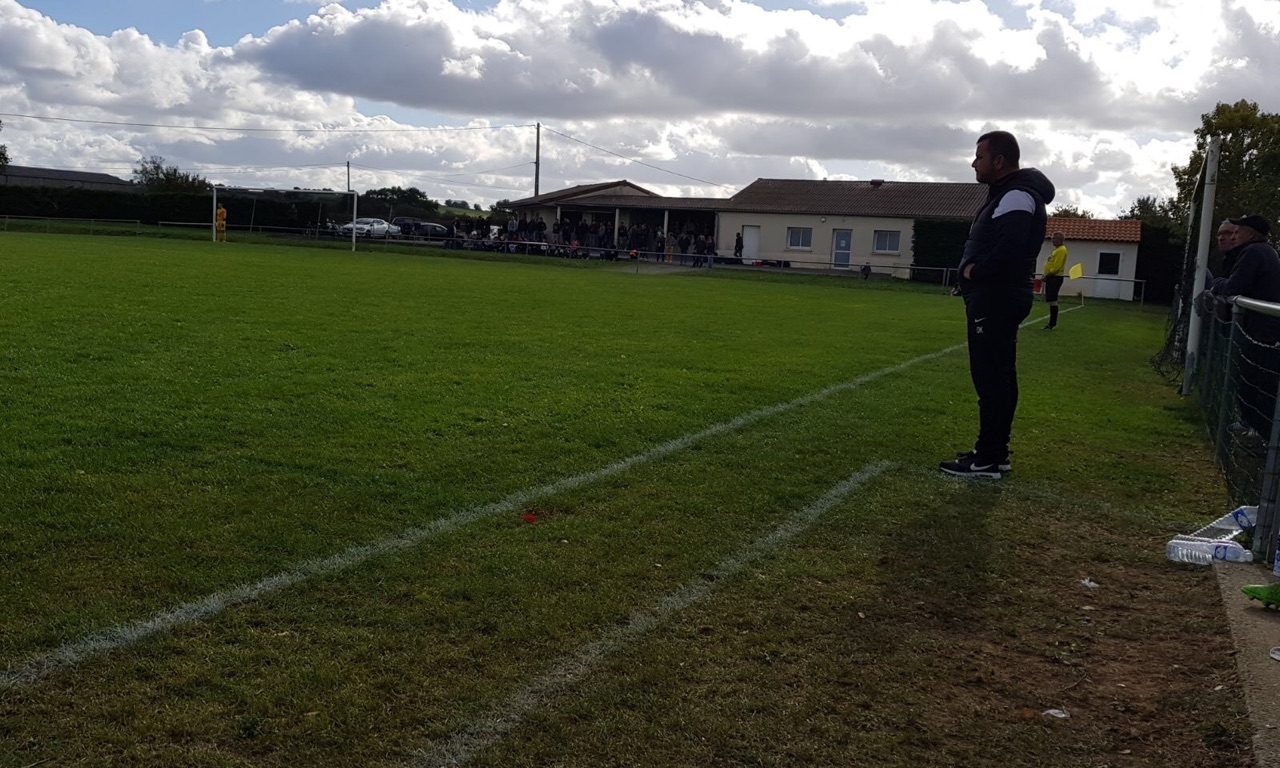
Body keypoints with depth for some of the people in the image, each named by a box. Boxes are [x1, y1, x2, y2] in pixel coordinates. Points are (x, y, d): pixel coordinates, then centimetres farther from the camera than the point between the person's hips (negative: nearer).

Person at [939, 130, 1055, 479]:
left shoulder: (1017, 196, -16)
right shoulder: (1007, 193, 18)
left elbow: (1008, 251, -28)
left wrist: (975, 270, -14)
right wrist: (974, 270, 3)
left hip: (996, 300, -11)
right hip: (995, 298, 11)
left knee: (991, 380, -8)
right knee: (996, 379, 13)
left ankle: (988, 460, -5)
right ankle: (994, 451, 20)